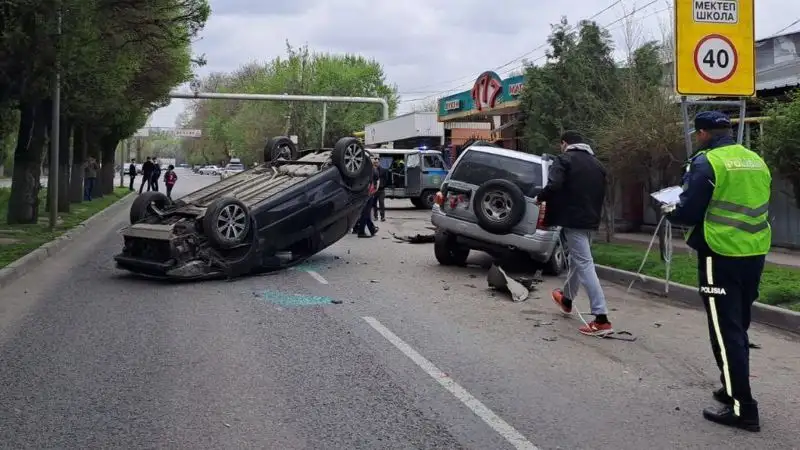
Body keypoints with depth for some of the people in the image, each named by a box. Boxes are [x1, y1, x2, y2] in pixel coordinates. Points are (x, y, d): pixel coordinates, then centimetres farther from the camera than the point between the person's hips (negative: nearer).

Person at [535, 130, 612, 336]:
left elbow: (554, 186, -19)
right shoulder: (596, 163, 18)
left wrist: (540, 198, -1)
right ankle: (566, 299, 48)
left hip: (573, 219, -8)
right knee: (577, 260, 26)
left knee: (584, 264, -11)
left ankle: (601, 319, -17)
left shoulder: (564, 159, -5)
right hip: (591, 219, 8)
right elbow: (602, 193, 21)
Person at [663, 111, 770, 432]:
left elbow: (688, 212, -12)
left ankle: (742, 408, -1)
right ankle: (734, 389, 31)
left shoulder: (706, 162, -11)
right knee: (738, 327, 20)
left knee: (725, 331, -2)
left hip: (721, 256, -7)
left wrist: (670, 212, 8)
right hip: (754, 254, 8)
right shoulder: (757, 161, 11)